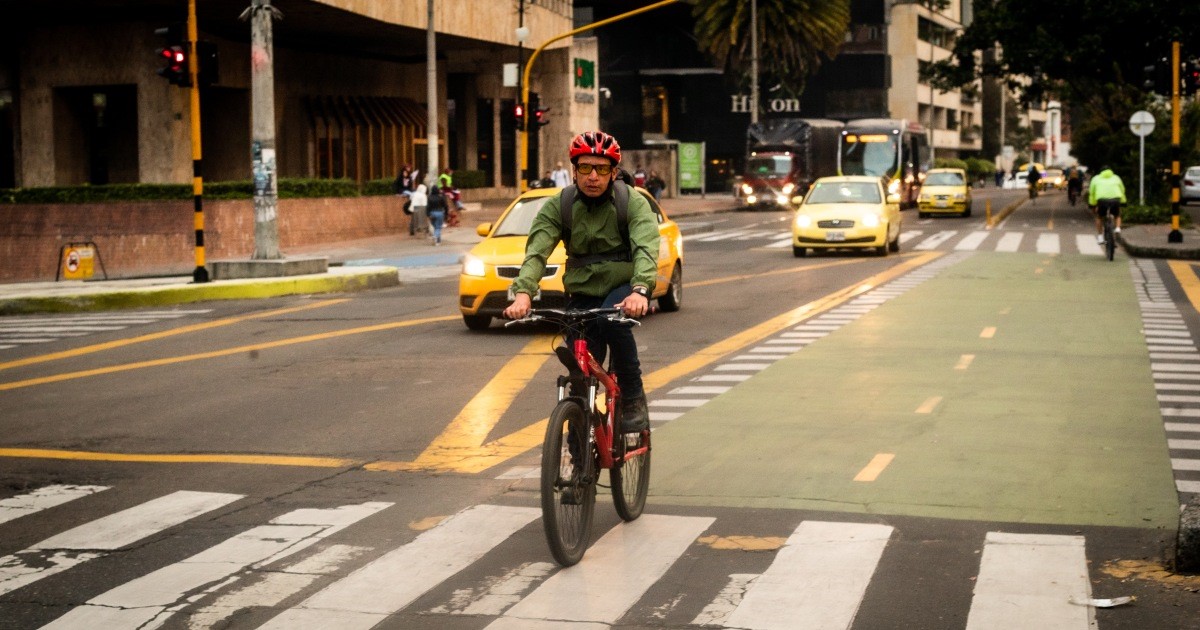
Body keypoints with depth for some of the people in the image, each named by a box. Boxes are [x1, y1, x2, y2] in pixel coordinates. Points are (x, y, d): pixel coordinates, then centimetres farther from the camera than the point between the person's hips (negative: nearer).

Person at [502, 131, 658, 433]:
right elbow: (536, 252, -19)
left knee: (612, 320, -35)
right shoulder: (557, 207, -6)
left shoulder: (633, 203, -12)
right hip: (581, 294, 2)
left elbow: (646, 248, -28)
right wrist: (523, 292, -38)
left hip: (624, 288, -2)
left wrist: (640, 290, -48)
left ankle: (633, 399, -19)